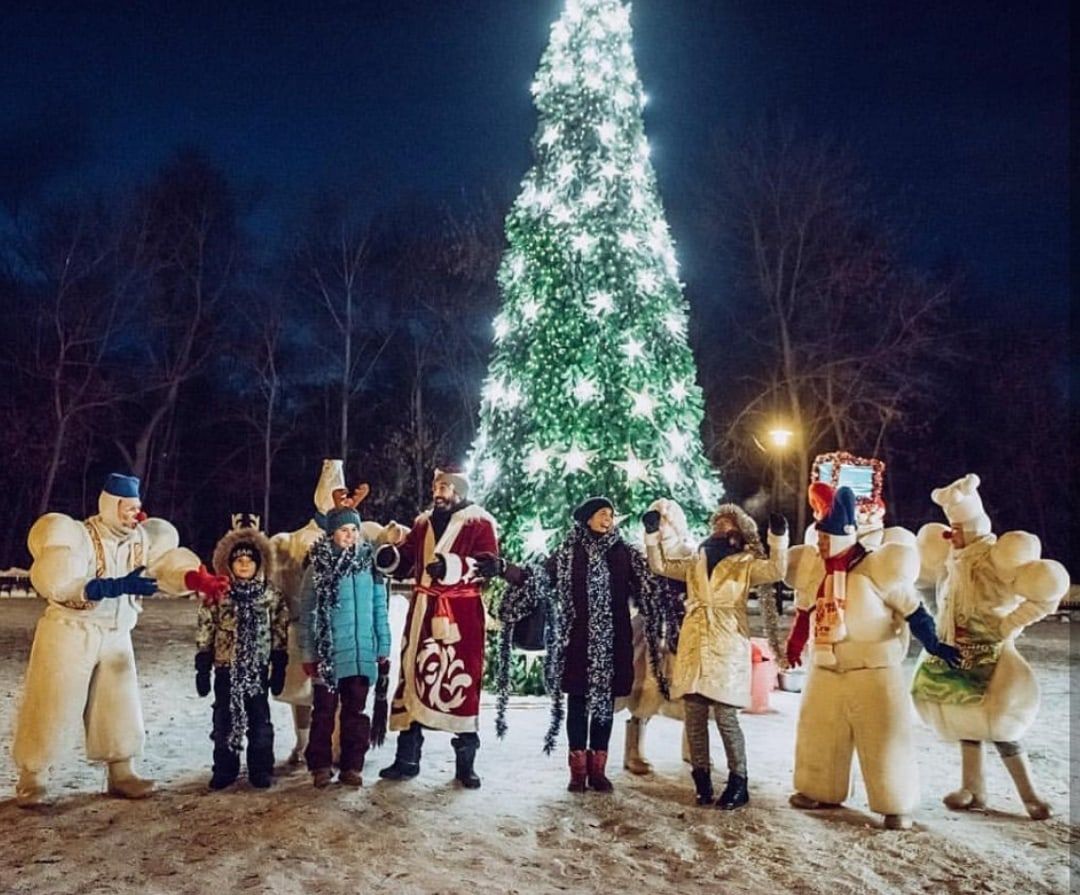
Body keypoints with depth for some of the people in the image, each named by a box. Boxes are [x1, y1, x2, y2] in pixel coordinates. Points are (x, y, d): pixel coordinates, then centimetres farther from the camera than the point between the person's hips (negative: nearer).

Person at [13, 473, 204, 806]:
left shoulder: (142, 539, 1)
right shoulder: (77, 536, -15)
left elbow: (171, 565, -11)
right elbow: (62, 584, -27)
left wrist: (199, 577, -34)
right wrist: (121, 585, -36)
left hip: (116, 637, 5)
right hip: (70, 633, -5)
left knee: (120, 706, 7)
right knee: (51, 708, 1)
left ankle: (122, 774, 18)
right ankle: (32, 778, 17)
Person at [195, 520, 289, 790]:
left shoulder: (271, 595, 1)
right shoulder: (217, 594, -1)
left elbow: (280, 633, 3)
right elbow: (204, 632, 0)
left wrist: (279, 669, 1)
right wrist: (202, 669, -3)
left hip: (258, 668, 0)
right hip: (226, 667, 0)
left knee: (260, 720, 5)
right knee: (224, 720, 7)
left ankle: (261, 770, 18)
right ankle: (224, 770, 21)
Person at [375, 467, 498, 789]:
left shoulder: (479, 522, -3)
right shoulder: (423, 522, 15)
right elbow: (406, 560, 14)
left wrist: (453, 566, -29)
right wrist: (390, 558, -9)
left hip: (461, 614, -5)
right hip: (423, 611, 5)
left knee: (461, 683, -1)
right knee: (413, 677, 7)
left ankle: (465, 764, 10)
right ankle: (407, 759, 18)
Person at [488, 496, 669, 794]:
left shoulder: (626, 554, 6)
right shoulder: (568, 553, 3)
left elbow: (651, 590, 4)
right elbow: (537, 576, -3)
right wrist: (502, 568, -16)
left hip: (612, 640, 1)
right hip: (579, 640, -1)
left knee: (605, 700, 6)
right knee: (578, 701, 2)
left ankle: (598, 769, 15)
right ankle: (578, 770, 10)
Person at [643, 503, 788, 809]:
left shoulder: (746, 565, 4)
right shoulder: (695, 564, 17)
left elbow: (776, 570, -13)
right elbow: (659, 565, 15)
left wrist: (778, 537, -25)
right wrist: (652, 533, 3)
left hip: (726, 648, -4)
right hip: (694, 647, 4)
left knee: (726, 717, -5)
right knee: (694, 717, 6)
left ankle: (738, 784, 9)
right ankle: (702, 780, 18)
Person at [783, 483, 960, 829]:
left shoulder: (878, 569, -17)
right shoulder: (814, 569, 0)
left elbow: (913, 611, -9)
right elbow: (804, 612, 14)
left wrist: (935, 646, -9)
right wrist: (795, 643, 17)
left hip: (874, 670, -6)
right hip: (826, 669, 6)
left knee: (883, 738, 1)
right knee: (818, 732, 14)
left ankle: (896, 805, 15)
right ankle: (820, 790, 30)